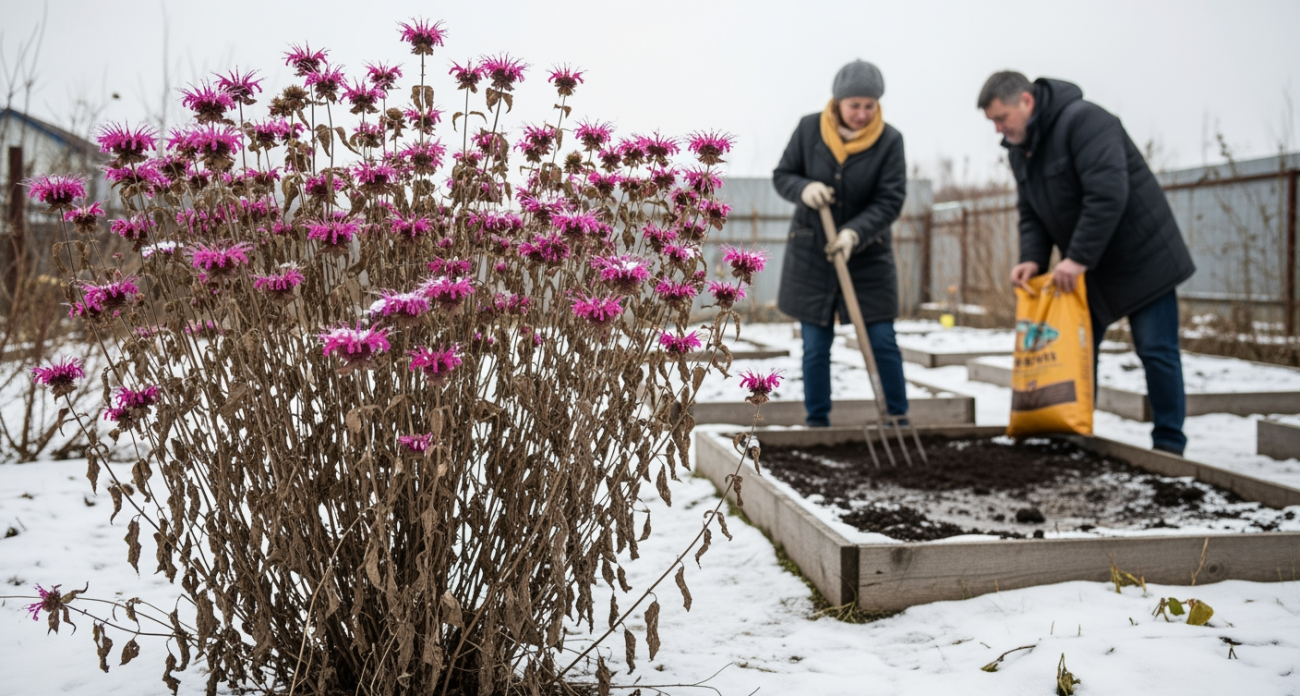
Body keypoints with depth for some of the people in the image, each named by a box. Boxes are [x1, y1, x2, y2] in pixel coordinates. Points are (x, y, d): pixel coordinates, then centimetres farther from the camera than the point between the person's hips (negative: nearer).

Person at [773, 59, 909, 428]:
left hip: (868, 255, -1)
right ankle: (816, 422, 17)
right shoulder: (809, 128, -7)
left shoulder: (889, 140, -11)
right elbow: (782, 175, 1)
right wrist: (804, 189, -21)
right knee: (815, 346, 6)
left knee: (882, 342, 0)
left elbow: (890, 201, -13)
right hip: (810, 253, 1)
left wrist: (855, 232, -29)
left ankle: (899, 421, 11)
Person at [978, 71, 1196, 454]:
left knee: (1156, 351, -2)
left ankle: (1168, 445, 7)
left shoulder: (1083, 121, -22)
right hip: (1086, 269, 8)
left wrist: (1078, 258, -30)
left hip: (1141, 257, -8)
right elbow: (1031, 214, 8)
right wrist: (1032, 259, -9)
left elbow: (1108, 194, -31)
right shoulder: (1019, 147, 5)